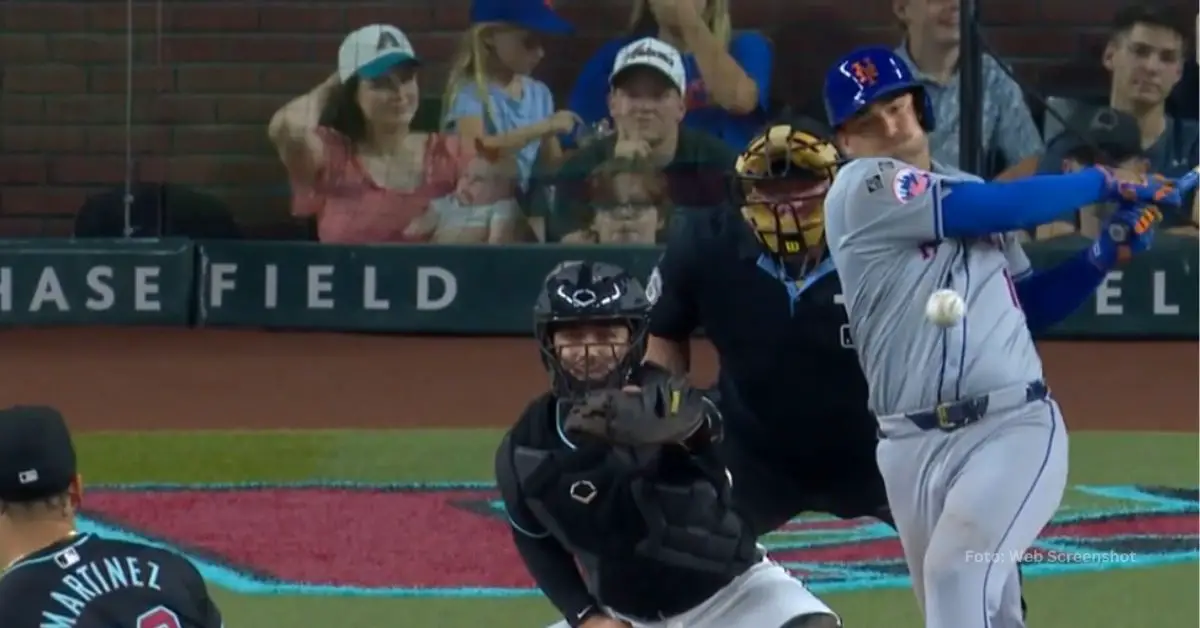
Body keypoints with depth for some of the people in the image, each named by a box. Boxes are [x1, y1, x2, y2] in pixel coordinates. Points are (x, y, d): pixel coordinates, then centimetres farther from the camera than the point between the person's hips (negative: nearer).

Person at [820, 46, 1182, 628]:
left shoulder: (971, 195, 17)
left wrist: (1105, 252, 6)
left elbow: (1032, 306, 21)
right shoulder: (863, 189, -3)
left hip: (1015, 427, 2)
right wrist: (1105, 183, 1)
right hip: (914, 445, -2)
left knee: (957, 572, -22)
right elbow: (1004, 206, -10)